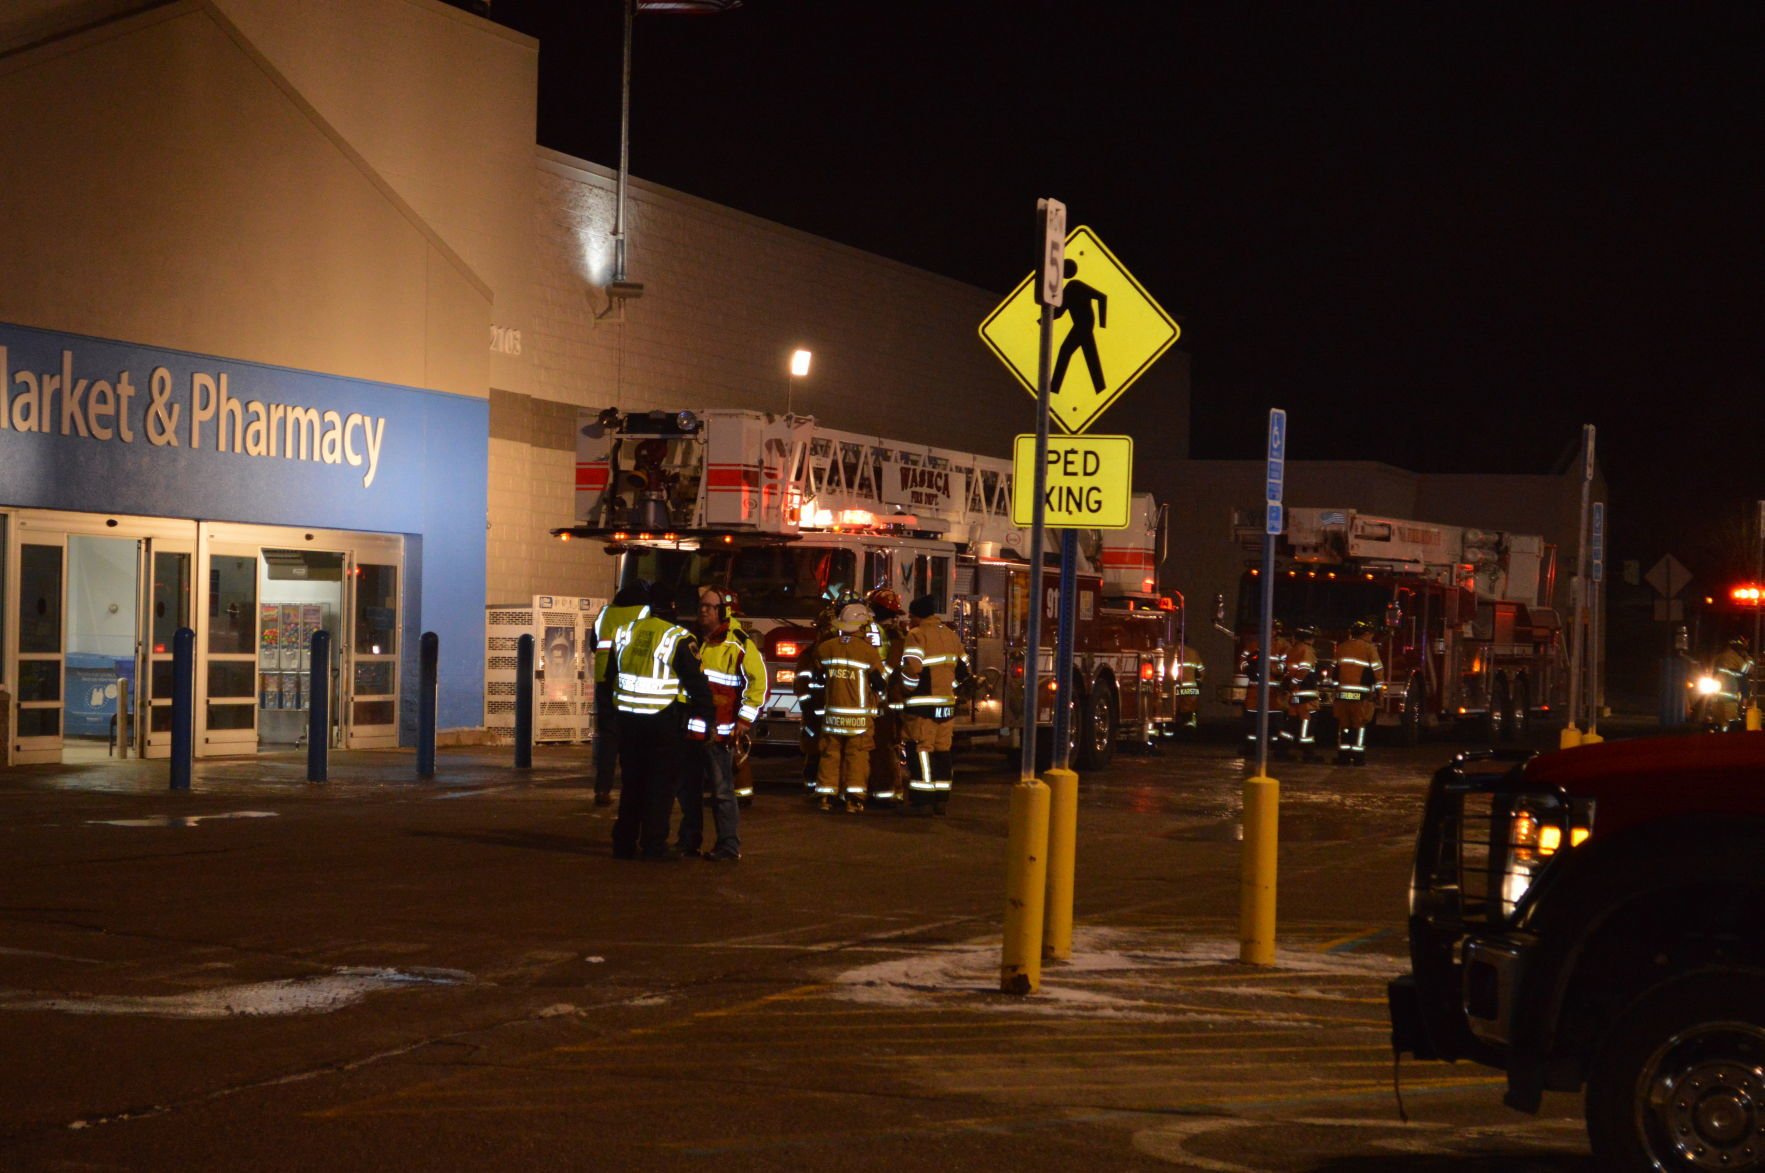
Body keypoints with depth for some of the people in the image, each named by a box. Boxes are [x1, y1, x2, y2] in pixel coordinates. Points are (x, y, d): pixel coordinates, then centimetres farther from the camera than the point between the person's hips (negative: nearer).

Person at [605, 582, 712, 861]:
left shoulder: (624, 632, 7)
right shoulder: (679, 639, -11)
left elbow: (610, 676, 16)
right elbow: (696, 682, -10)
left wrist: (614, 712, 25)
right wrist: (707, 714, 0)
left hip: (628, 720, 5)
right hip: (665, 722, -5)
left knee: (631, 782, 14)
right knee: (661, 783, 2)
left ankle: (624, 842, 16)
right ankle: (654, 845, 0)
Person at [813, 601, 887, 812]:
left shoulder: (825, 648, 0)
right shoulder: (867, 650, -11)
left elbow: (817, 674, 15)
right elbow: (880, 682, -5)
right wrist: (876, 695, 16)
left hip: (832, 712, 3)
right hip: (859, 714, -3)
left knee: (830, 754, 11)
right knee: (857, 755, 2)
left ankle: (826, 796, 11)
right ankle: (853, 799, -1)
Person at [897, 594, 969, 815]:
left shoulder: (917, 635, -10)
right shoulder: (951, 635, 12)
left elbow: (911, 667, -21)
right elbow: (962, 669, 17)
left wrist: (907, 687, -5)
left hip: (923, 704, -7)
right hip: (947, 703, 7)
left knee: (921, 750, -4)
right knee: (943, 751, 11)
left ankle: (923, 801, -7)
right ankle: (942, 801, 13)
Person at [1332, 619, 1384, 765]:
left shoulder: (1341, 647, 13)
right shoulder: (1369, 648, -2)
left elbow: (1335, 670, 15)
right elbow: (1378, 671, -5)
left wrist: (1335, 689, 20)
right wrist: (1378, 692, 1)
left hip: (1342, 692, 4)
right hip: (1361, 694, -4)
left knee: (1343, 725, 8)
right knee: (1360, 725, 1)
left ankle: (1343, 756, 7)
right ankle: (1358, 757, -1)